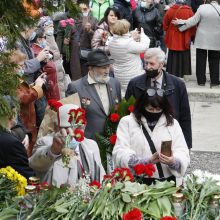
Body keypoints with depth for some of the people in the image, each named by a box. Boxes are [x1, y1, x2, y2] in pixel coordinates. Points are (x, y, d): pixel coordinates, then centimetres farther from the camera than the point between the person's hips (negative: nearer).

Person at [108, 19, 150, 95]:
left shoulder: (111, 42, -1)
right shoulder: (128, 43, -26)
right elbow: (144, 47, -14)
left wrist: (132, 37, 8)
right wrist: (142, 34, 1)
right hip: (131, 76, -8)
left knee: (121, 94, 14)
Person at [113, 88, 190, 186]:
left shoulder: (172, 123, 14)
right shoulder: (127, 122, 7)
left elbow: (182, 152, 5)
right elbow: (120, 154, -3)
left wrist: (173, 162, -17)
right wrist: (147, 161, -17)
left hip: (167, 182, 2)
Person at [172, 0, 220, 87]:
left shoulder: (202, 7, -11)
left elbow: (194, 20, -8)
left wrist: (181, 23, 4)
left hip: (202, 39, 0)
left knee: (201, 60, 10)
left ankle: (201, 80, 13)